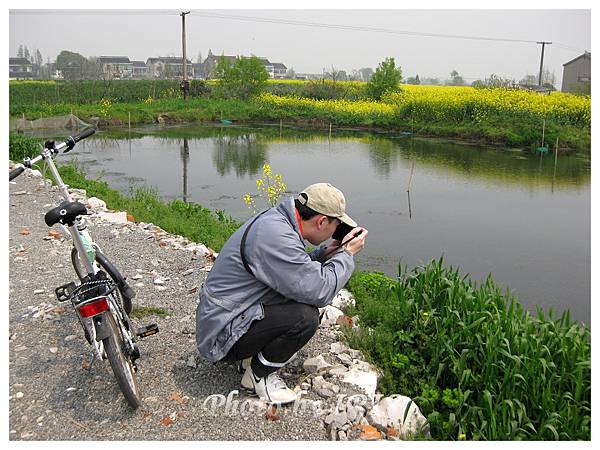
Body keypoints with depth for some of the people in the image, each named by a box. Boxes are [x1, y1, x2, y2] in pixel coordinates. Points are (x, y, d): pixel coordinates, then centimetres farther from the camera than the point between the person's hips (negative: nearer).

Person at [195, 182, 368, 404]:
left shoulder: (276, 219, 3)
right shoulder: (276, 236, -28)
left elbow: (296, 270, 15)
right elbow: (320, 291, -27)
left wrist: (326, 253, 3)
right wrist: (347, 253, -13)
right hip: (222, 334, -10)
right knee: (305, 317, -23)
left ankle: (250, 354, 11)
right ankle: (258, 375, 0)